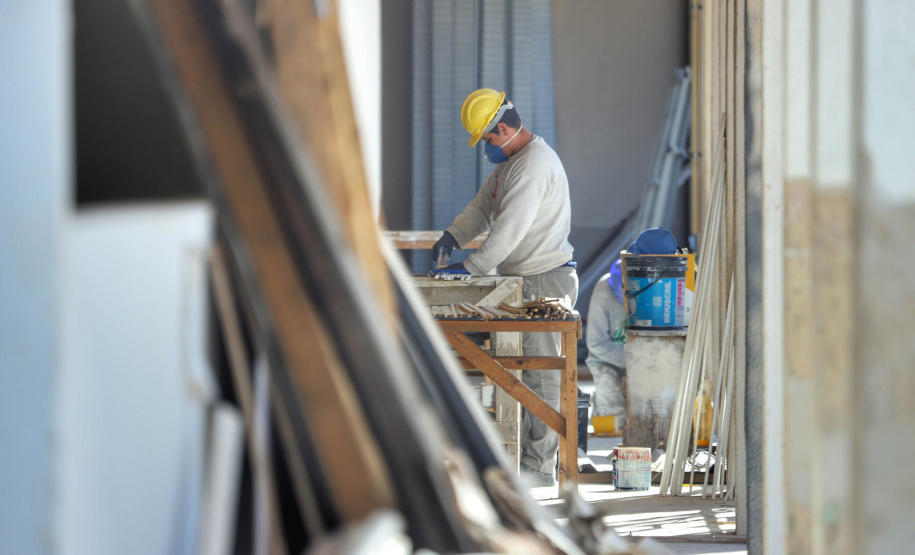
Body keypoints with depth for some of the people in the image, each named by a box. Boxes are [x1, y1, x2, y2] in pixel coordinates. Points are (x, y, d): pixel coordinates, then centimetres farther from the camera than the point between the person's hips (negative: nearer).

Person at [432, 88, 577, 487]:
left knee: (539, 373, -6)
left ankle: (539, 466, -3)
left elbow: (508, 230, -25)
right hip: (521, 280, 11)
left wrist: (470, 268, -21)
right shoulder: (510, 160, 15)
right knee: (517, 369, 13)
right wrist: (452, 237, 3)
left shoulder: (535, 164, -19)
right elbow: (483, 206, 20)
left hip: (545, 280, -11)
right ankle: (517, 455, 19)